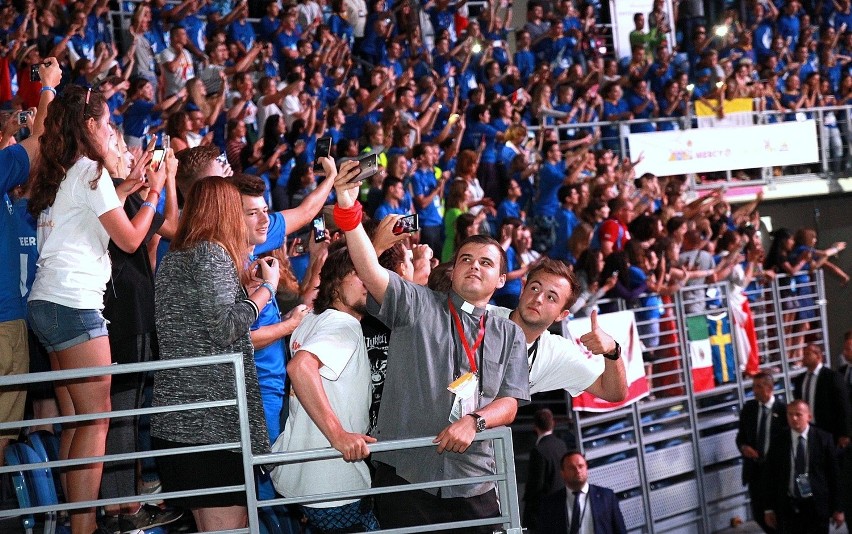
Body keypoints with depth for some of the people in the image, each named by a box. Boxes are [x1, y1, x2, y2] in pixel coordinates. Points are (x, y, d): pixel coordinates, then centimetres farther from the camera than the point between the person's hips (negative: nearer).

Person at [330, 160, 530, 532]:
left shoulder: (509, 334, 17)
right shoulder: (416, 305, 8)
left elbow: (509, 403, 8)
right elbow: (371, 272, -9)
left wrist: (474, 421, -14)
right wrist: (348, 209, -23)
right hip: (405, 473, -3)